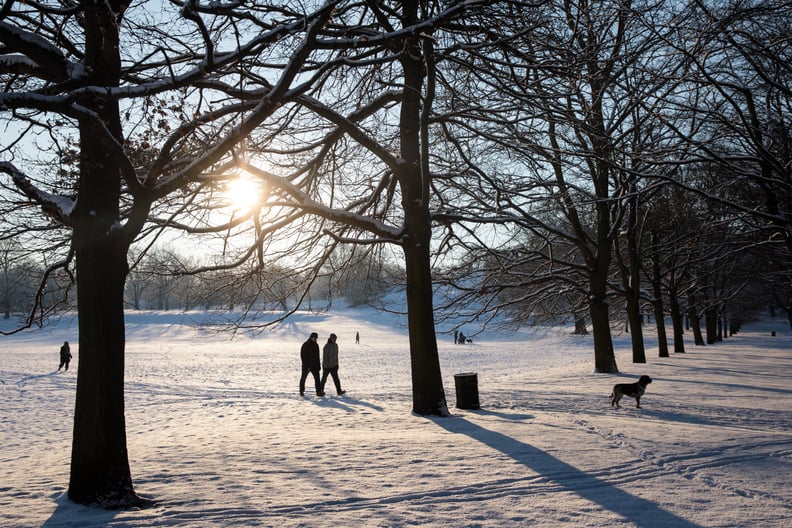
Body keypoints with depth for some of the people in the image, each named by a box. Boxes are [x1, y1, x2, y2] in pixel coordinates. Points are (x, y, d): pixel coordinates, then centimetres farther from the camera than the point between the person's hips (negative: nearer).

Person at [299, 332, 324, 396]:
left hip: (314, 365, 4)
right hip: (306, 365, -4)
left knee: (317, 377, -1)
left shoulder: (316, 345, 7)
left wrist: (318, 365, 10)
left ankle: (319, 391, -1)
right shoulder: (305, 345, -9)